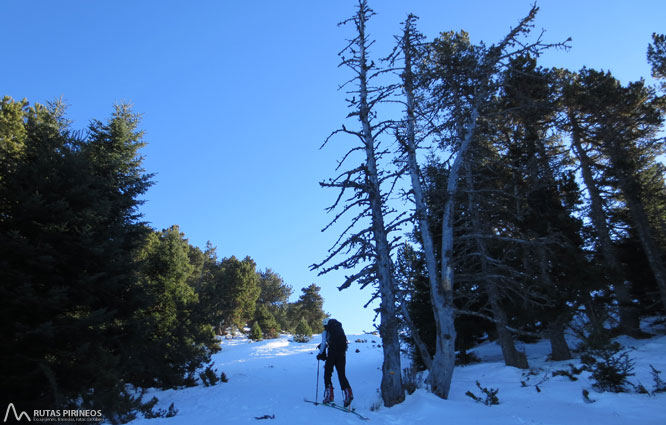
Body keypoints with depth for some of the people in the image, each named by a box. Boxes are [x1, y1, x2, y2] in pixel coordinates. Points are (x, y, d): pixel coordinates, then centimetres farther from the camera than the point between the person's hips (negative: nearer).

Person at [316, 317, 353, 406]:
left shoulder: (326, 332, 6)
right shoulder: (340, 329, 18)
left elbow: (323, 343, 1)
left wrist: (321, 354, 14)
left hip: (332, 353, -4)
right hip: (342, 353, 4)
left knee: (327, 373, 9)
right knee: (342, 374, 8)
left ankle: (329, 395, 1)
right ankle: (348, 392, -11)